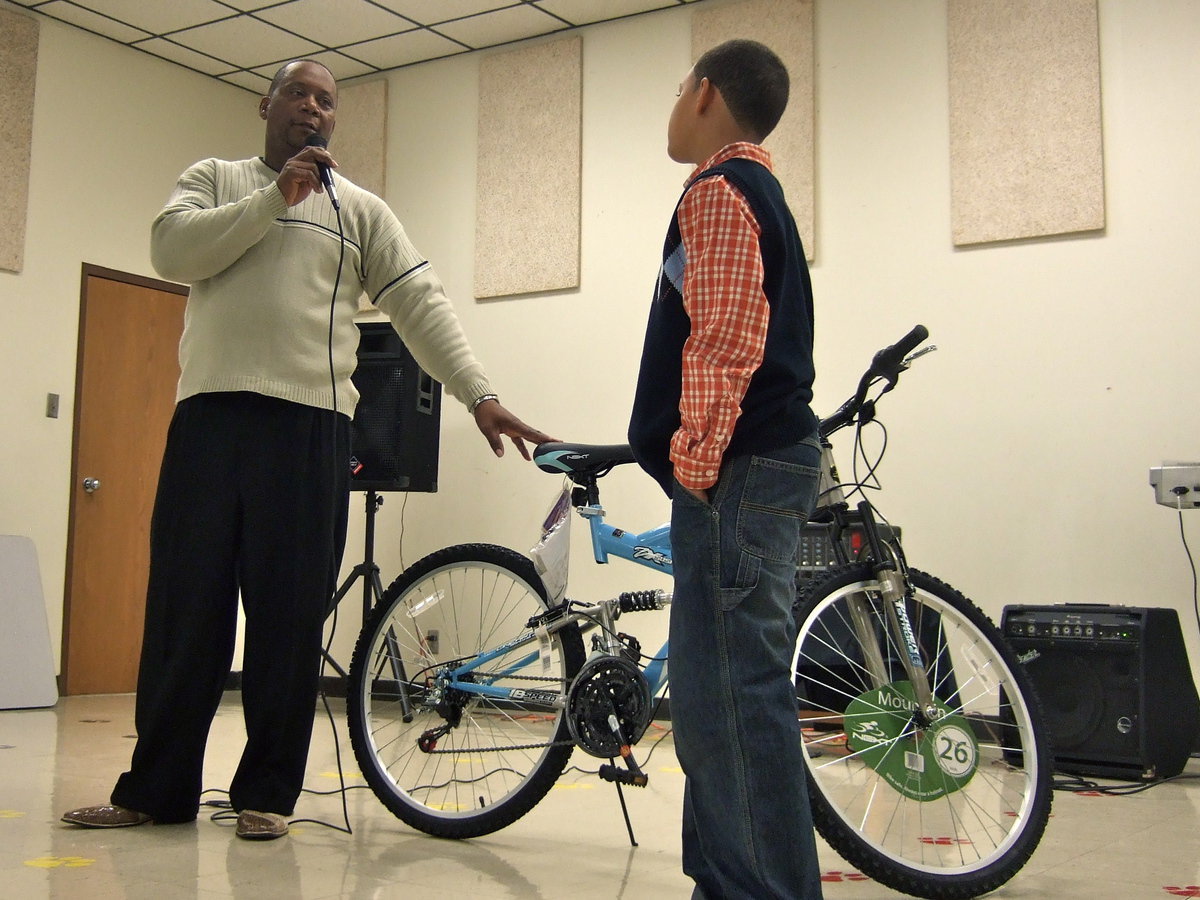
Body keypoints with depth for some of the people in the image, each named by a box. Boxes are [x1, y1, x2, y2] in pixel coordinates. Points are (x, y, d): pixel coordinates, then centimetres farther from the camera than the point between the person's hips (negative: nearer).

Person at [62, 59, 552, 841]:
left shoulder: (362, 210, 15)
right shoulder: (214, 180, 18)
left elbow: (422, 306, 5)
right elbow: (172, 249, -2)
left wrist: (480, 395, -6)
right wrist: (275, 198, -6)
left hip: (310, 422, 0)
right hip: (210, 414, 1)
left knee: (290, 614, 0)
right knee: (185, 608, 2)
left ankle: (268, 791, 10)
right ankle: (156, 788, 12)